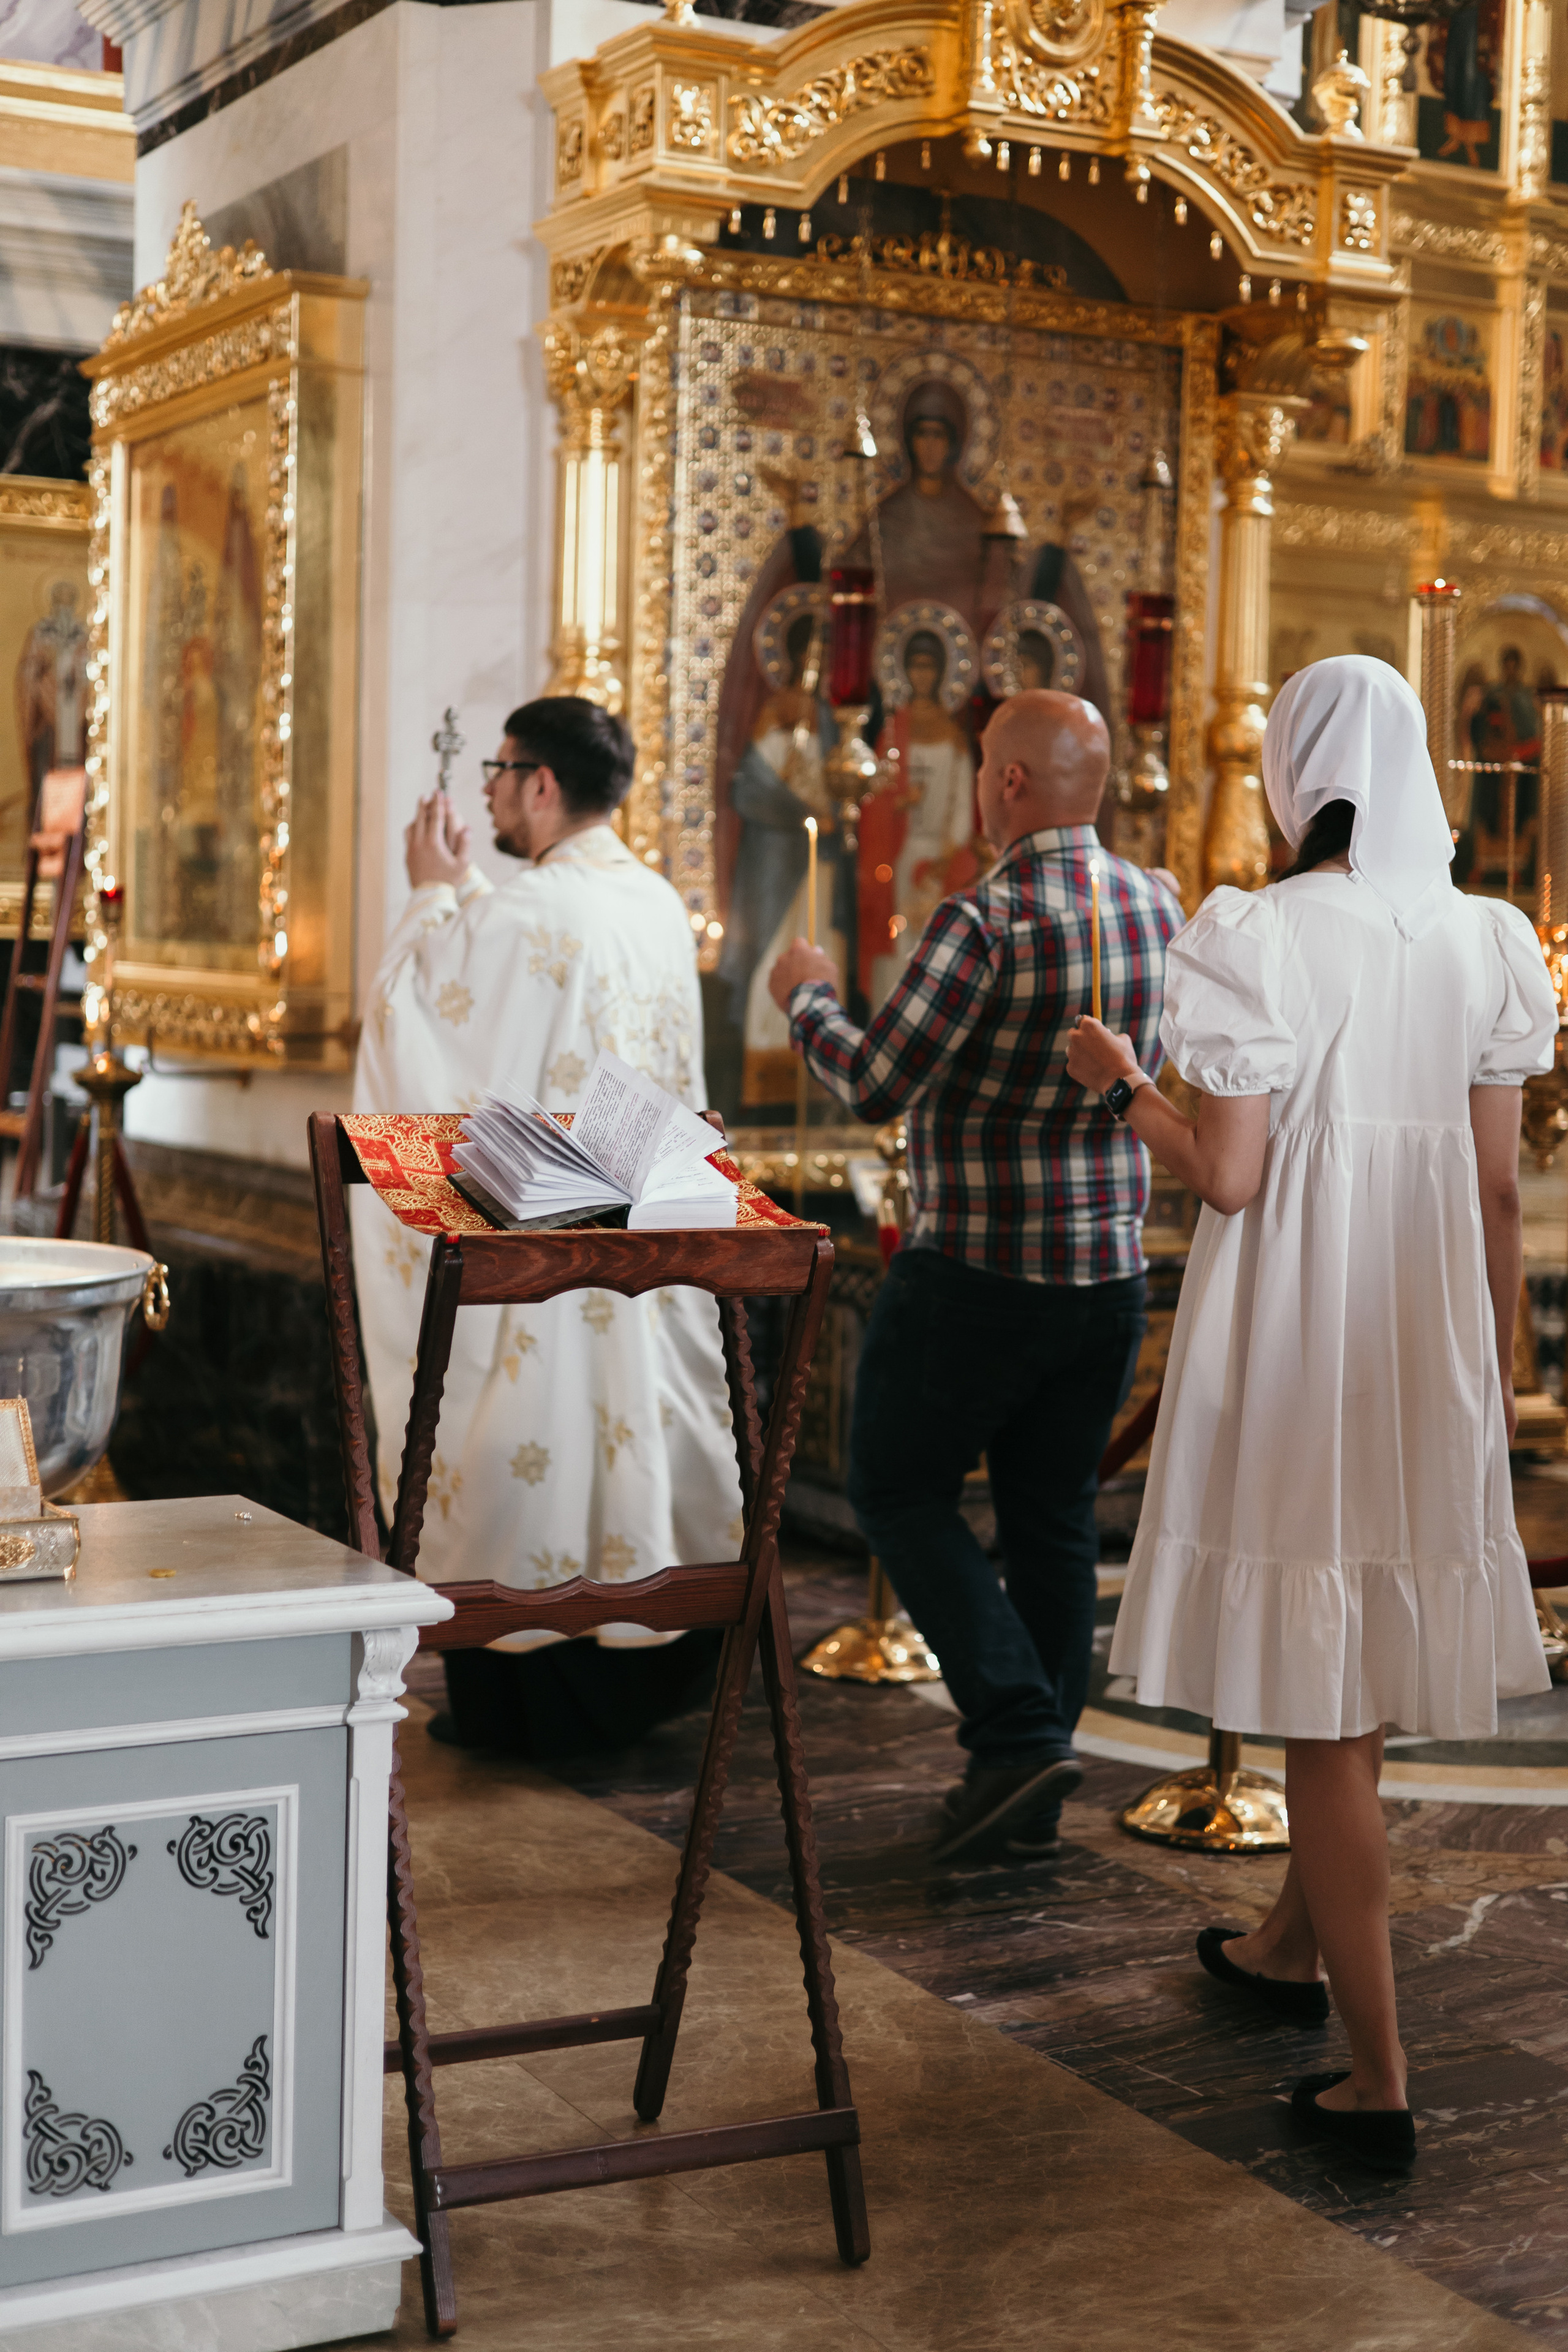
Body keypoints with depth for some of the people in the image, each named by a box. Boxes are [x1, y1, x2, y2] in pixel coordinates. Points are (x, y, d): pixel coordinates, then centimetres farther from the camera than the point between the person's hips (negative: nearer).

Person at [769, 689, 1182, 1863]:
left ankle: (1017, 1732, -2)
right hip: (1111, 1269, 7)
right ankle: (1029, 1798, 21)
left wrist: (806, 997, 1)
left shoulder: (985, 919, -20)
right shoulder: (1158, 907, 2)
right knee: (1055, 1515, 14)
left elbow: (875, 1084, -16)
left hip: (979, 1269, -6)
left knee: (901, 1490, 10)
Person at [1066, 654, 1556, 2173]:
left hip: (1293, 1335, -5)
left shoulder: (1257, 938, -13)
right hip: (1428, 1339, 6)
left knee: (1321, 1700, 1)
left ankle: (1376, 2080, 5)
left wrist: (1122, 1084, 4)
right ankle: (1294, 1946, 41)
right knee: (1368, 1641, 21)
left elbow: (1224, 1177, -13)